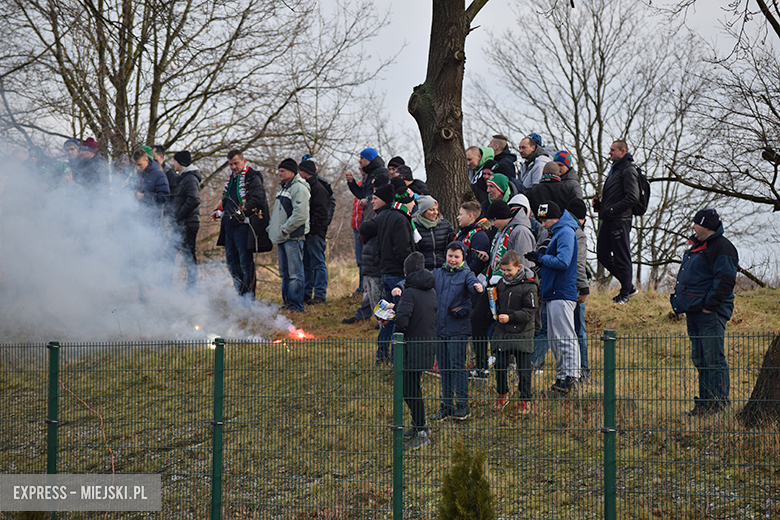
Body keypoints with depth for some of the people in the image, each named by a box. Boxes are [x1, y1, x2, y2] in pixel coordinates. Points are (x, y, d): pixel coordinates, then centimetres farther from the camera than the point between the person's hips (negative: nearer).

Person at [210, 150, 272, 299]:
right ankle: (241, 293, 22)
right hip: (230, 226, 9)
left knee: (245, 262, -6)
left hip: (244, 226, -9)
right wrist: (219, 211, 17)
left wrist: (242, 211, -33)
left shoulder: (252, 178, -8)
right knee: (231, 261, 12)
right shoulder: (231, 179, 20)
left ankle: (249, 296, -1)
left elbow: (257, 199, -22)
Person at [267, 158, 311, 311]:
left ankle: (296, 305, -9)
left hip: (293, 237, -10)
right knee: (285, 274, 12)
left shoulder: (299, 188, -11)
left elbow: (300, 215, -19)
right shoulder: (283, 188, 21)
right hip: (283, 238, 10)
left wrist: (285, 230, -16)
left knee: (294, 274, -9)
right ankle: (287, 303, 18)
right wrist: (272, 229, 17)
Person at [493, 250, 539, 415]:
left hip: (522, 333, -5)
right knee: (500, 365, 11)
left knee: (523, 368, 2)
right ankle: (502, 395, 29)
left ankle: (525, 400, 13)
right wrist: (495, 312, 9)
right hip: (502, 333, 5)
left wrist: (510, 317, -20)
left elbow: (530, 311, -14)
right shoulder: (501, 283, 7)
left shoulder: (529, 286, -12)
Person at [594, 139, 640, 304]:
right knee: (602, 255, 11)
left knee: (621, 257, -3)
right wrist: (600, 203, 11)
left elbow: (632, 197, -20)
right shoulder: (615, 169, 20)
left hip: (620, 220, -10)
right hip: (607, 220, 10)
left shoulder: (628, 171, -11)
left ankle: (625, 294, 5)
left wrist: (612, 209, -18)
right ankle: (628, 286, 20)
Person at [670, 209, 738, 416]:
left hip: (711, 313, -10)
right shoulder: (697, 246, 20)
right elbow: (686, 278, 29)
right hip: (694, 312, 10)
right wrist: (680, 299, 18)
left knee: (714, 359, -9)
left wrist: (709, 304, -20)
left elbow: (726, 280, -18)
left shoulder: (722, 248, -10)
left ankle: (719, 401, -6)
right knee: (700, 359, 11)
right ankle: (705, 402, 16)